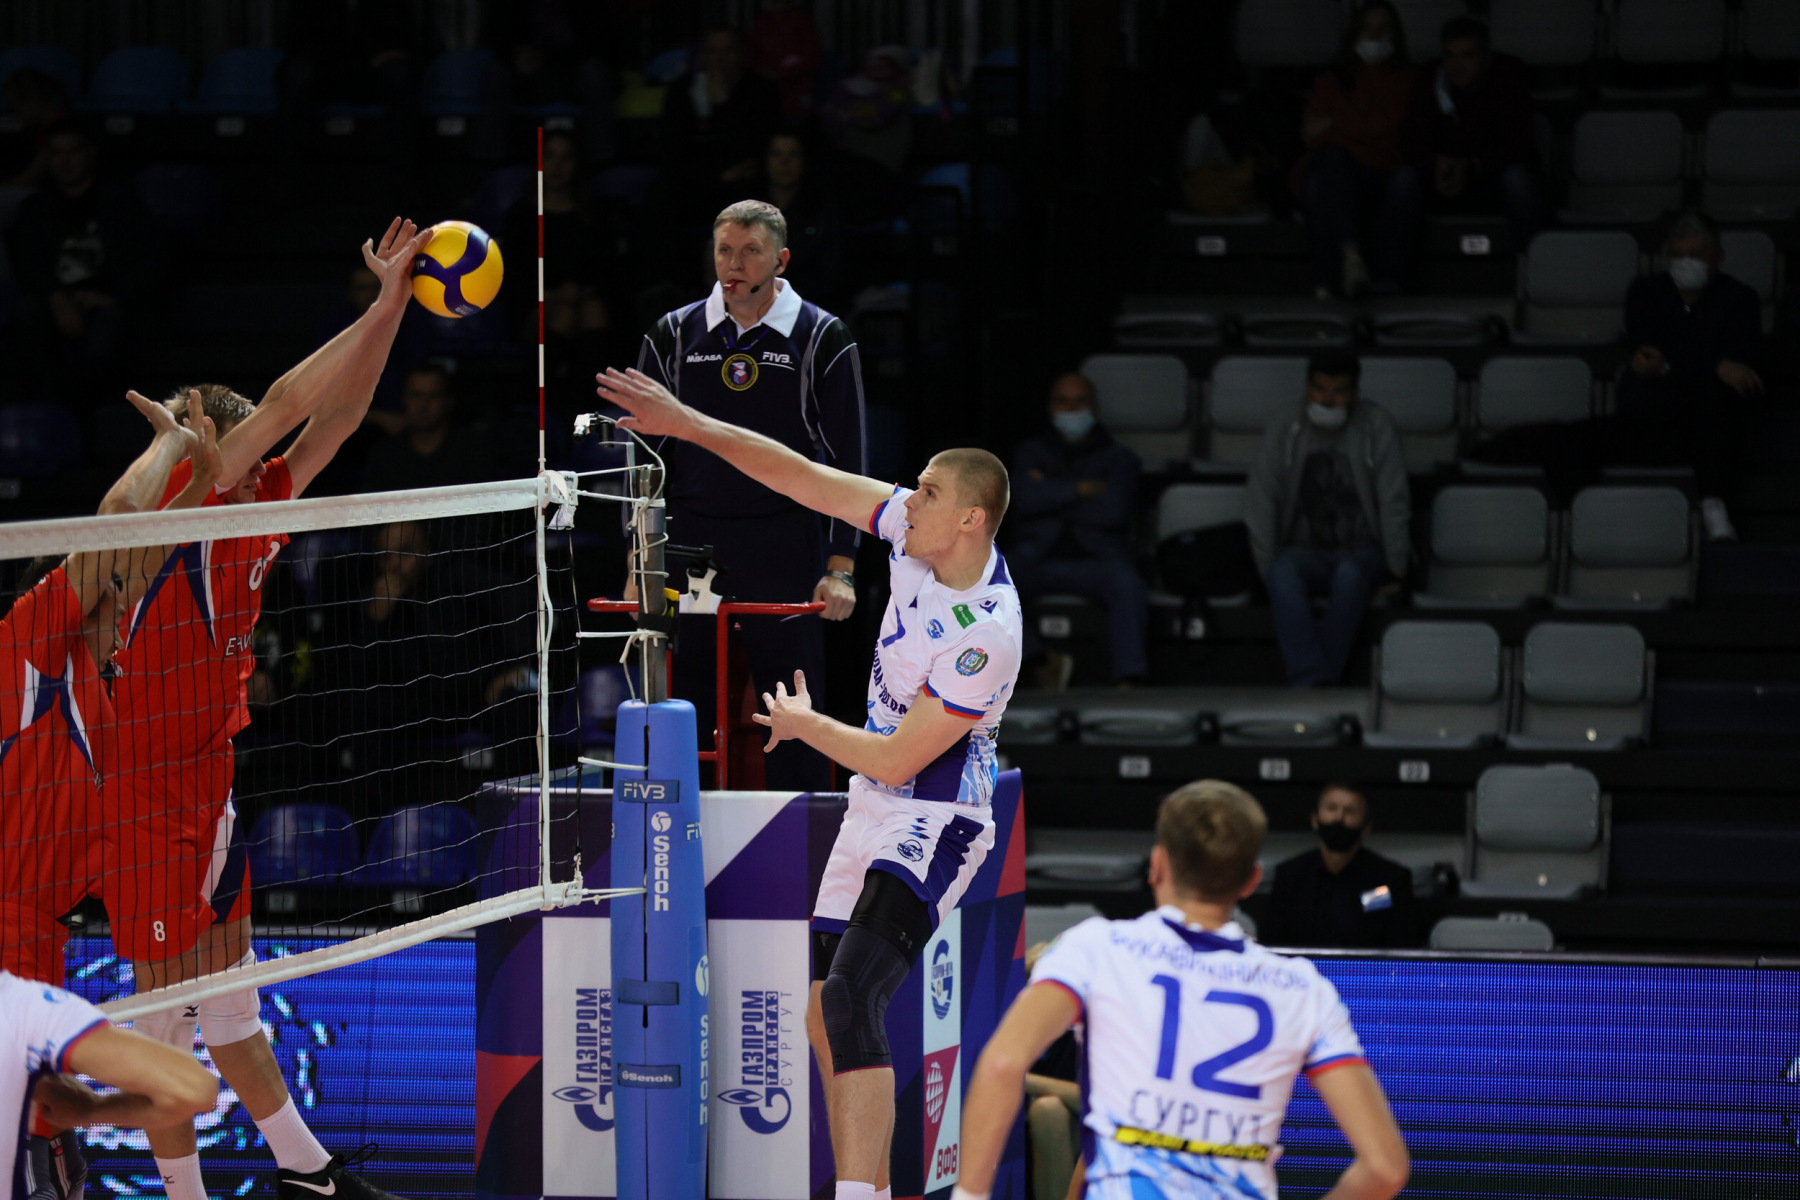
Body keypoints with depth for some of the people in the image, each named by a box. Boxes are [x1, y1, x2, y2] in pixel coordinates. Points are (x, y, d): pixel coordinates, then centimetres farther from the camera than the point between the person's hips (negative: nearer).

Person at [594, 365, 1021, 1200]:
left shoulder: (985, 636, -26)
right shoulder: (917, 528, -4)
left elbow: (896, 760, -20)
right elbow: (802, 479, 2)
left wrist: (804, 726, -3)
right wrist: (687, 423, -3)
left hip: (933, 826, -9)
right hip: (873, 815, 9)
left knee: (850, 1001, -25)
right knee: (823, 1016, 10)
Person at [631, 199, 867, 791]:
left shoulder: (822, 338, 2)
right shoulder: (674, 334, 8)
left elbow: (848, 460, 2)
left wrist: (841, 568, -6)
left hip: (785, 551, -2)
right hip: (691, 545, 2)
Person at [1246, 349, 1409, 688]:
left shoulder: (1375, 426, 4)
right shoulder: (1282, 437, 7)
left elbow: (1393, 501, 0)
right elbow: (1259, 510, 1)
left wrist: (1396, 568, -6)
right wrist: (1268, 571, -10)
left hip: (1361, 551, -1)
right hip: (1305, 553, 1)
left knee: (1350, 573, -38)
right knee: (1284, 571, -36)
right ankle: (1312, 679, -48)